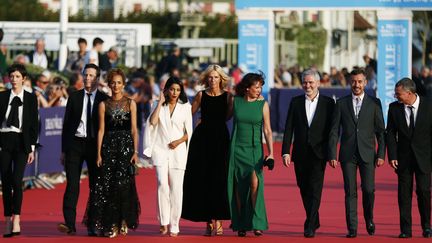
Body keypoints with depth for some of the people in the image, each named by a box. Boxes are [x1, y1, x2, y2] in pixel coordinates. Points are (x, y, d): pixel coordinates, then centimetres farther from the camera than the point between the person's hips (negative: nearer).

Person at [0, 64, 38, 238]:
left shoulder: (31, 98, 4)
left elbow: (34, 124, 4)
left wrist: (32, 148, -2)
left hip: (21, 142, -2)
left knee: (17, 180, -15)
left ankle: (16, 220, -14)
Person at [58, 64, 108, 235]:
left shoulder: (104, 99, 3)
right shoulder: (74, 97, 8)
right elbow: (66, 124, 9)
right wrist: (64, 150, 4)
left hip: (95, 145, -1)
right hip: (75, 143, 1)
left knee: (96, 186, 4)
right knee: (72, 184, -8)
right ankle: (69, 224, -13)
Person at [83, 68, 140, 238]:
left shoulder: (130, 104, 7)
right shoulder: (104, 105, 9)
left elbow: (134, 129, 4)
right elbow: (101, 130, 6)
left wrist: (135, 152, -5)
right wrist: (99, 153, -1)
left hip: (126, 146, -1)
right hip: (109, 146, 1)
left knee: (123, 183, -7)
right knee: (107, 184, -5)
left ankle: (123, 222, 3)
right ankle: (110, 224, 0)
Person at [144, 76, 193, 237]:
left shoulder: (185, 107, 8)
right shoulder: (159, 106, 9)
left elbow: (189, 132, 8)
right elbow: (152, 122, -9)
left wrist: (179, 141, -10)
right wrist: (160, 102, -6)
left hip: (178, 151, 0)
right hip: (160, 149, 0)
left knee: (176, 188, -3)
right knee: (162, 184, -17)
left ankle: (174, 226, 2)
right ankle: (164, 222, -12)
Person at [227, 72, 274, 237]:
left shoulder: (263, 104, -1)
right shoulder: (235, 101, 2)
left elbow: (267, 130, -2)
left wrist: (270, 152, -8)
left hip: (255, 149, -1)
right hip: (237, 148, 2)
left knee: (255, 183, -16)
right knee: (239, 186, 1)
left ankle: (257, 223, -12)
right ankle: (240, 225, 7)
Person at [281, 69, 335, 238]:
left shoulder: (328, 103, 1)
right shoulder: (296, 102, 7)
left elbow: (333, 129, 1)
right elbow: (289, 128, 4)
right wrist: (285, 152, -5)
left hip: (318, 154, -3)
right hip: (300, 154, 3)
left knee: (315, 189, -10)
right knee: (304, 189, 11)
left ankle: (310, 226, -11)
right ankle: (314, 221, 27)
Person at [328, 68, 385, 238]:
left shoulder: (374, 103, 5)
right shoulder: (341, 103, 6)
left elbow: (380, 131, 5)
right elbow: (334, 131, 5)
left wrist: (381, 154, -1)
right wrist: (332, 155, -2)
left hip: (367, 153, -1)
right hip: (348, 154, 1)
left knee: (368, 190, -4)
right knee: (350, 192, -1)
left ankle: (369, 219, 22)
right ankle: (352, 228, 2)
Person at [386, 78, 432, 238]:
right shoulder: (394, 108, -1)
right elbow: (390, 133, 2)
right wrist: (392, 156, -6)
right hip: (403, 157, 2)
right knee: (404, 193, 0)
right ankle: (406, 229, 6)